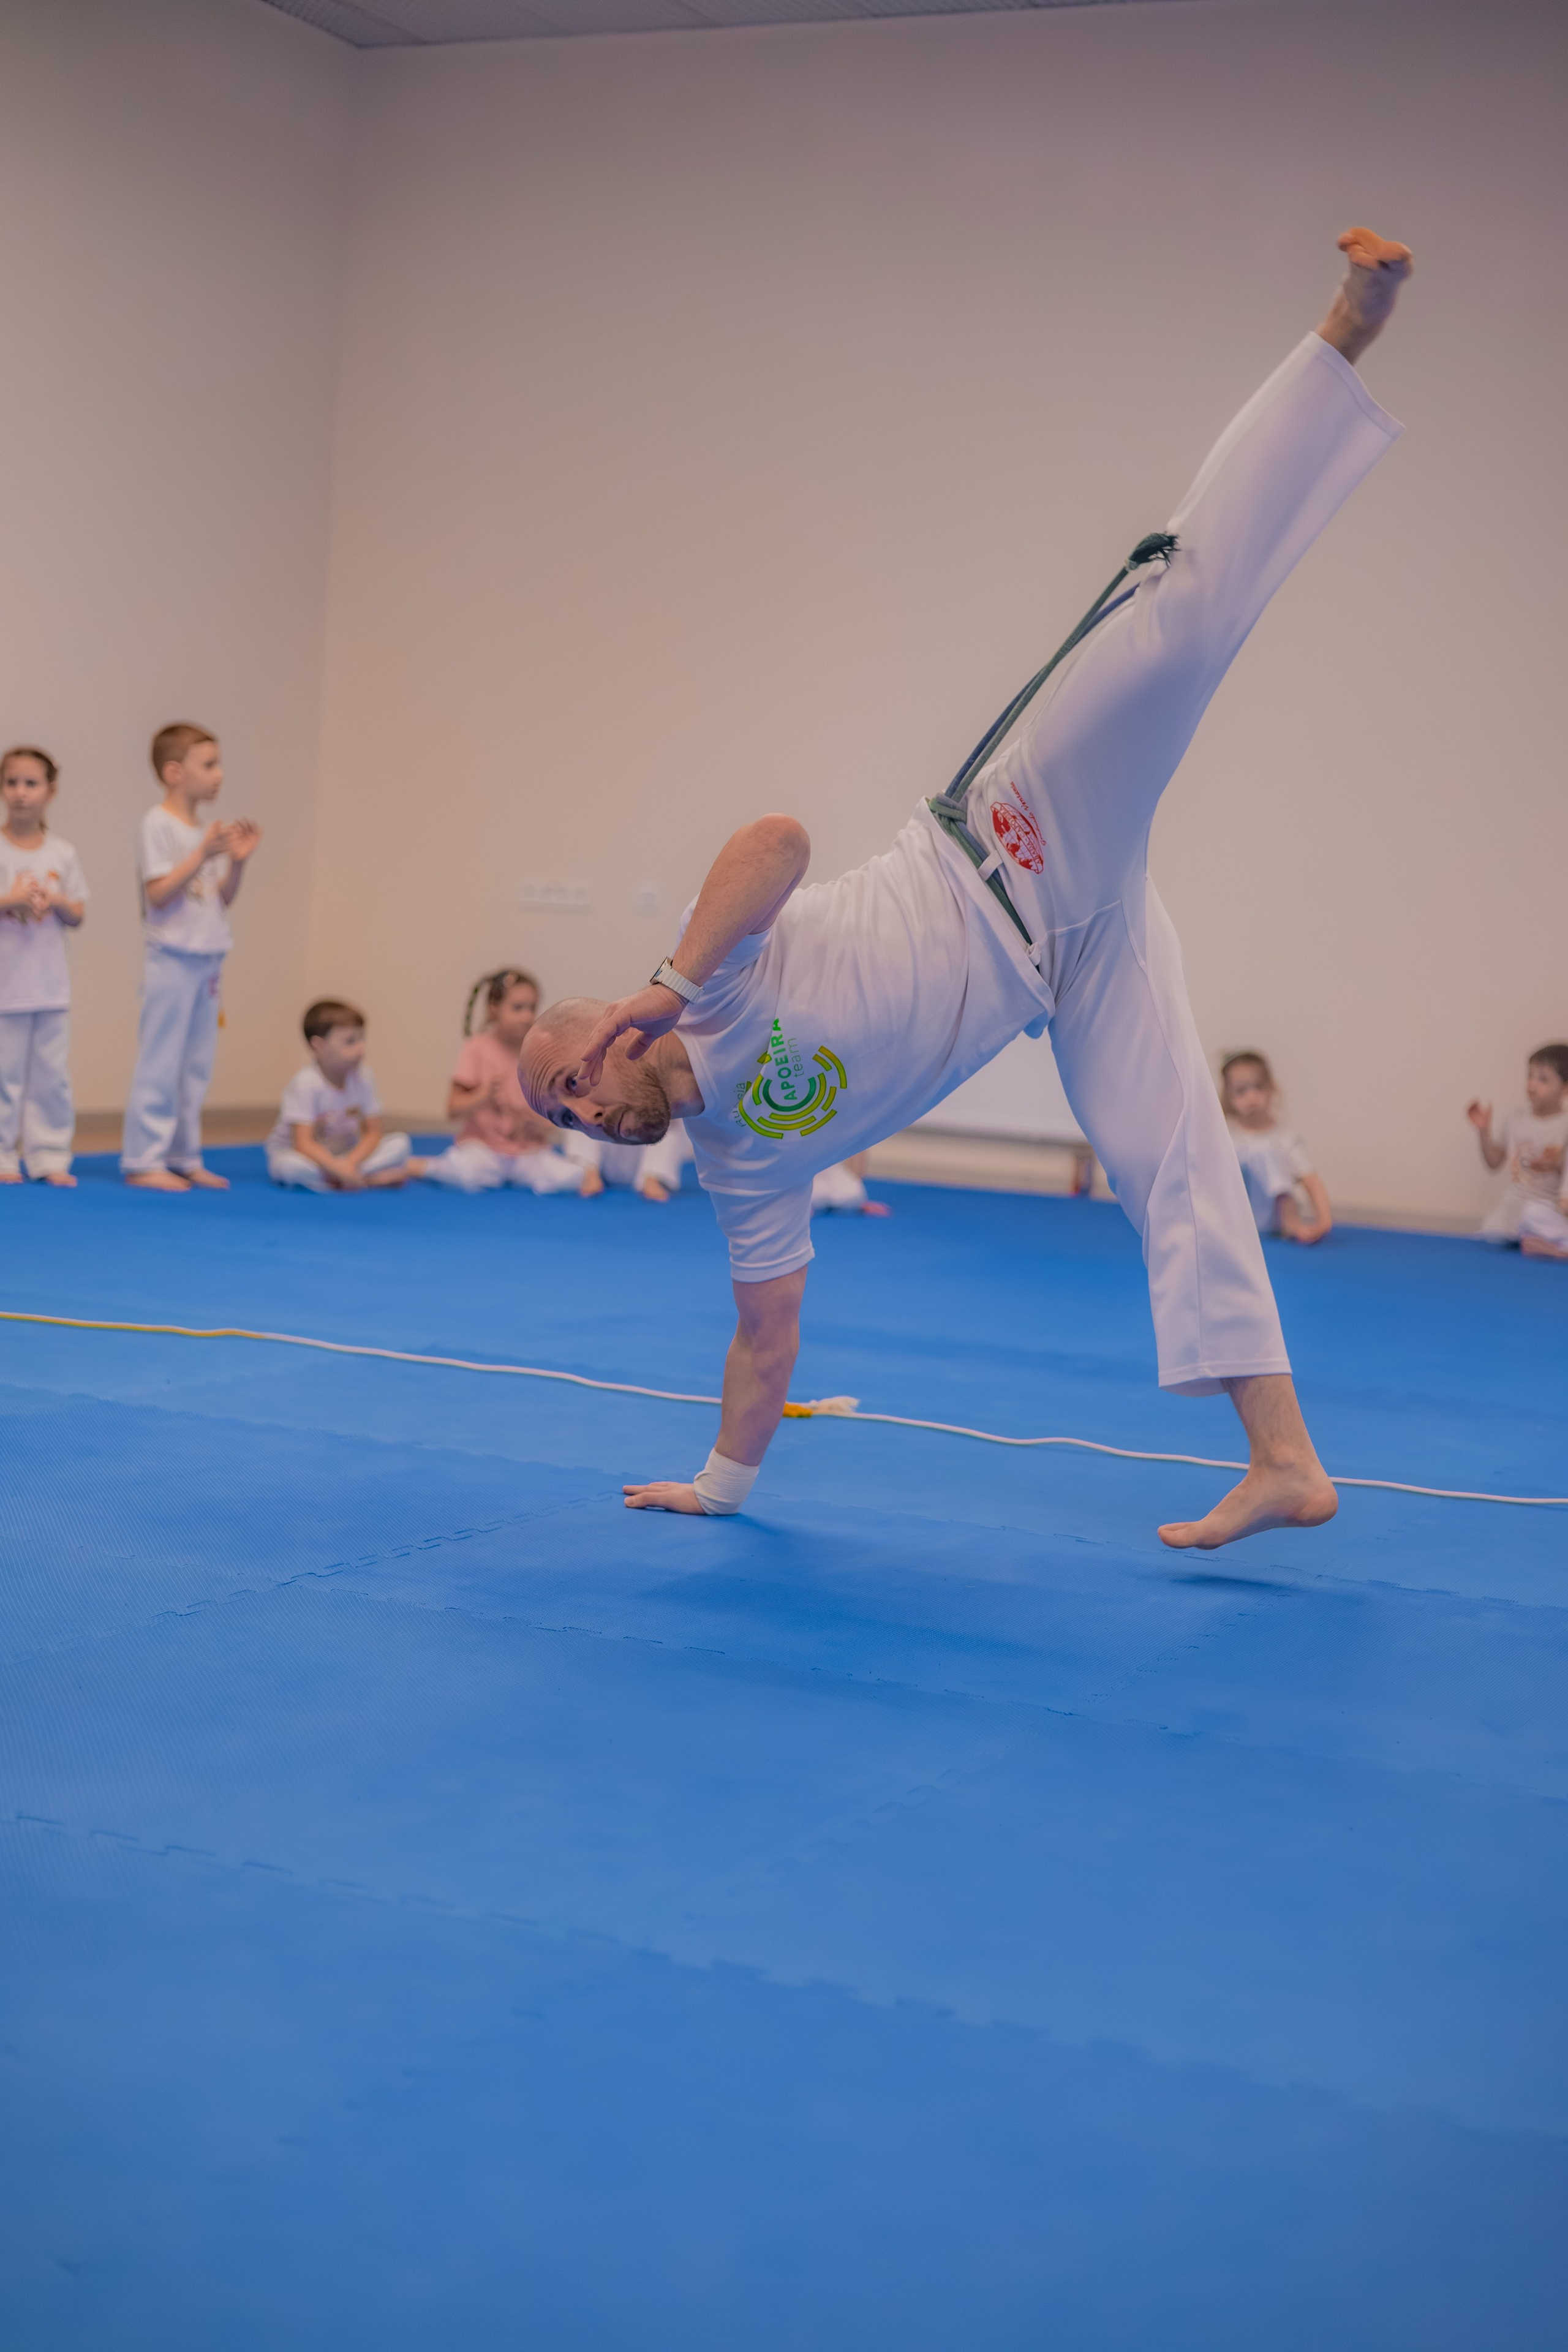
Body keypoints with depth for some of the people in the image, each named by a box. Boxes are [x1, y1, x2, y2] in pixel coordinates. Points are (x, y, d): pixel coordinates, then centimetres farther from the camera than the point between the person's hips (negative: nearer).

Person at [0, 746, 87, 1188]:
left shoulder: (63, 854, 6)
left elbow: (78, 915, 8)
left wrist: (55, 901, -11)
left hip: (51, 984, 3)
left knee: (52, 1075, 6)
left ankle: (49, 1156, 13)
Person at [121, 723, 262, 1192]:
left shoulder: (208, 830, 12)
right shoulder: (159, 823, -10)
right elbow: (158, 893, -17)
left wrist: (238, 861, 1)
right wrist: (202, 854, -20)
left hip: (206, 962, 8)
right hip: (172, 960, -8)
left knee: (195, 1065, 11)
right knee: (160, 1064, -5)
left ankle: (185, 1158, 18)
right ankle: (143, 1160, -1)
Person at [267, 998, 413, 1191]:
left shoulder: (363, 1079, -9)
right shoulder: (305, 1084, -24)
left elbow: (373, 1133, -7)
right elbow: (303, 1144, -29)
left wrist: (350, 1163, -26)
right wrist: (340, 1169, -41)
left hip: (343, 1154, 4)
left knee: (401, 1144, -14)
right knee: (292, 1165, -41)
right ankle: (377, 1179, -32)